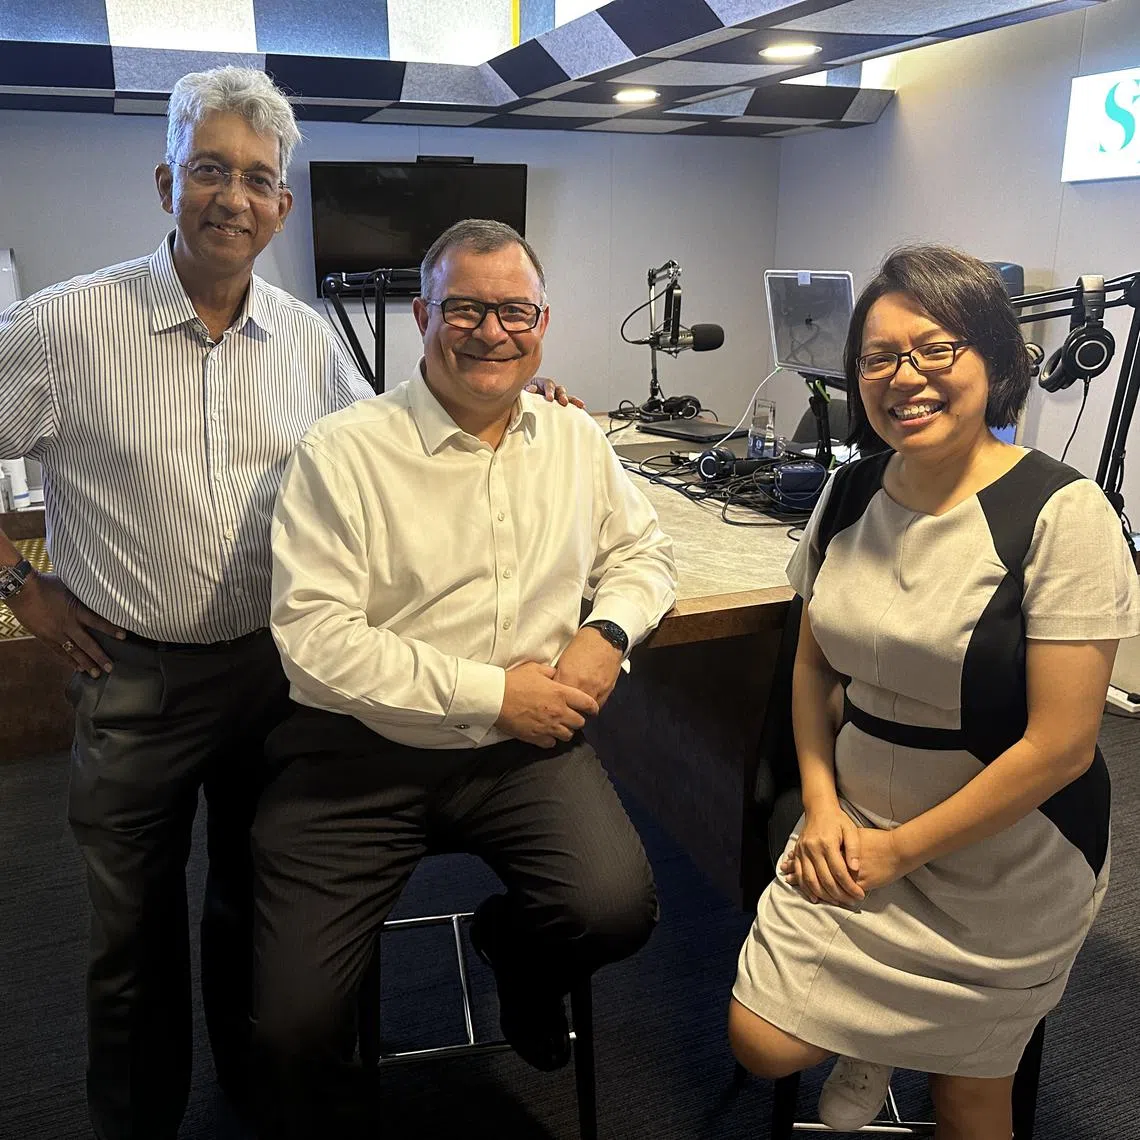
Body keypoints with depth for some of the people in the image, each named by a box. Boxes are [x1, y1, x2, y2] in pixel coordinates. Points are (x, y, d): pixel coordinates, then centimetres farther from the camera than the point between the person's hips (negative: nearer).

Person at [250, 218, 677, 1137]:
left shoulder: (579, 443, 8)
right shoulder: (342, 453, -9)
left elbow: (642, 550, 21)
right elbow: (315, 636, -15)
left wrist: (608, 633, -2)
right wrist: (492, 693, -15)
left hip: (526, 745, 3)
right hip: (359, 753, -2)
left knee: (617, 909, -21)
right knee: (294, 1025, -10)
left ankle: (515, 951, 17)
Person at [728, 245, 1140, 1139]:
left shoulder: (1061, 514, -20)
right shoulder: (852, 494, -3)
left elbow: (1059, 746, -20)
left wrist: (899, 850, -13)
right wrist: (823, 808, -5)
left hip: (1003, 872, -4)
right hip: (854, 832, 4)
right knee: (763, 1046, 4)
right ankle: (876, 1033, 30)